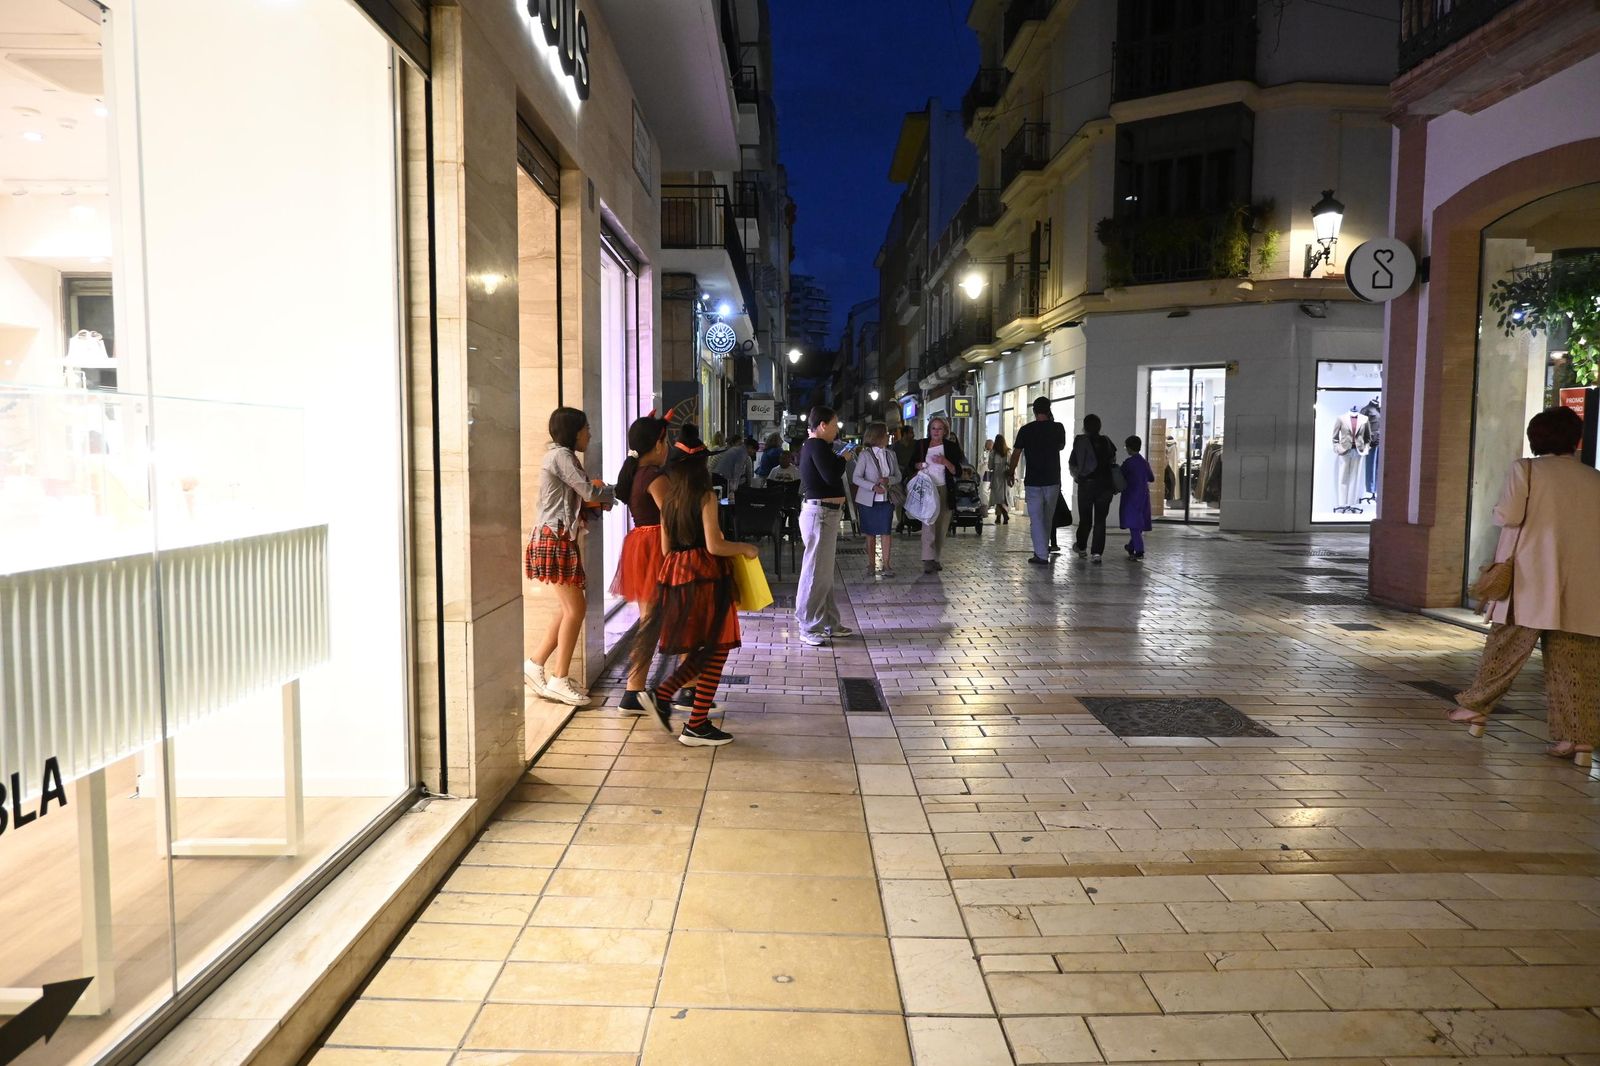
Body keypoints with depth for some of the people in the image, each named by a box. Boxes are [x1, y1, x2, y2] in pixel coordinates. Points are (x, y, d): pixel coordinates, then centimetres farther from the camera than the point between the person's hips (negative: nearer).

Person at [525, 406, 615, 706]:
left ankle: (536, 665, 17)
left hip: (560, 538, 10)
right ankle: (559, 680, 1)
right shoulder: (561, 455, -12)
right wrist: (610, 491, 3)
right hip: (556, 539, -10)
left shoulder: (559, 455, 19)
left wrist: (600, 497, -1)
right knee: (575, 608, -6)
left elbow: (580, 499, 16)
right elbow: (591, 492, -16)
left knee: (571, 608, 12)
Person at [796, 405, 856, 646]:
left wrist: (839, 458, 8)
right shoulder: (817, 446, -15)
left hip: (822, 512, 11)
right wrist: (843, 458, -8)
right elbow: (832, 476, -22)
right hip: (820, 513, -11)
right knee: (816, 571, -7)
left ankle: (829, 622, 23)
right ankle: (808, 628, -2)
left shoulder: (811, 445, 18)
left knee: (824, 571, 15)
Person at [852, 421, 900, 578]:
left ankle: (886, 565, -2)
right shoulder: (865, 455, -7)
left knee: (886, 531, -6)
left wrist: (888, 480, -13)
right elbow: (856, 478, -10)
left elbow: (898, 476, 9)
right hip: (868, 500, -2)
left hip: (886, 500, 2)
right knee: (870, 533, 7)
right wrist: (873, 487, -22)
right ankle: (871, 563, 19)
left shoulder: (890, 454, 6)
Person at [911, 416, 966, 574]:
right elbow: (912, 462, 20)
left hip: (944, 490, 1)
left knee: (941, 526, 9)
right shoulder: (921, 445, 5)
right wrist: (918, 465, -3)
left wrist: (945, 462, -18)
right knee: (928, 523, -14)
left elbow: (958, 472, -1)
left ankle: (936, 558, 21)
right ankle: (928, 560, -18)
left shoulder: (951, 446, 2)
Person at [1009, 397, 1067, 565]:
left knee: (1036, 518, 0)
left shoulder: (1026, 430, -6)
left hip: (1033, 481, -2)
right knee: (1048, 518, 16)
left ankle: (1042, 555, -6)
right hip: (1053, 480, 2)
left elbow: (1016, 454, -2)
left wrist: (1011, 472, 14)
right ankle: (1043, 549, 26)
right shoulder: (1058, 428, -2)